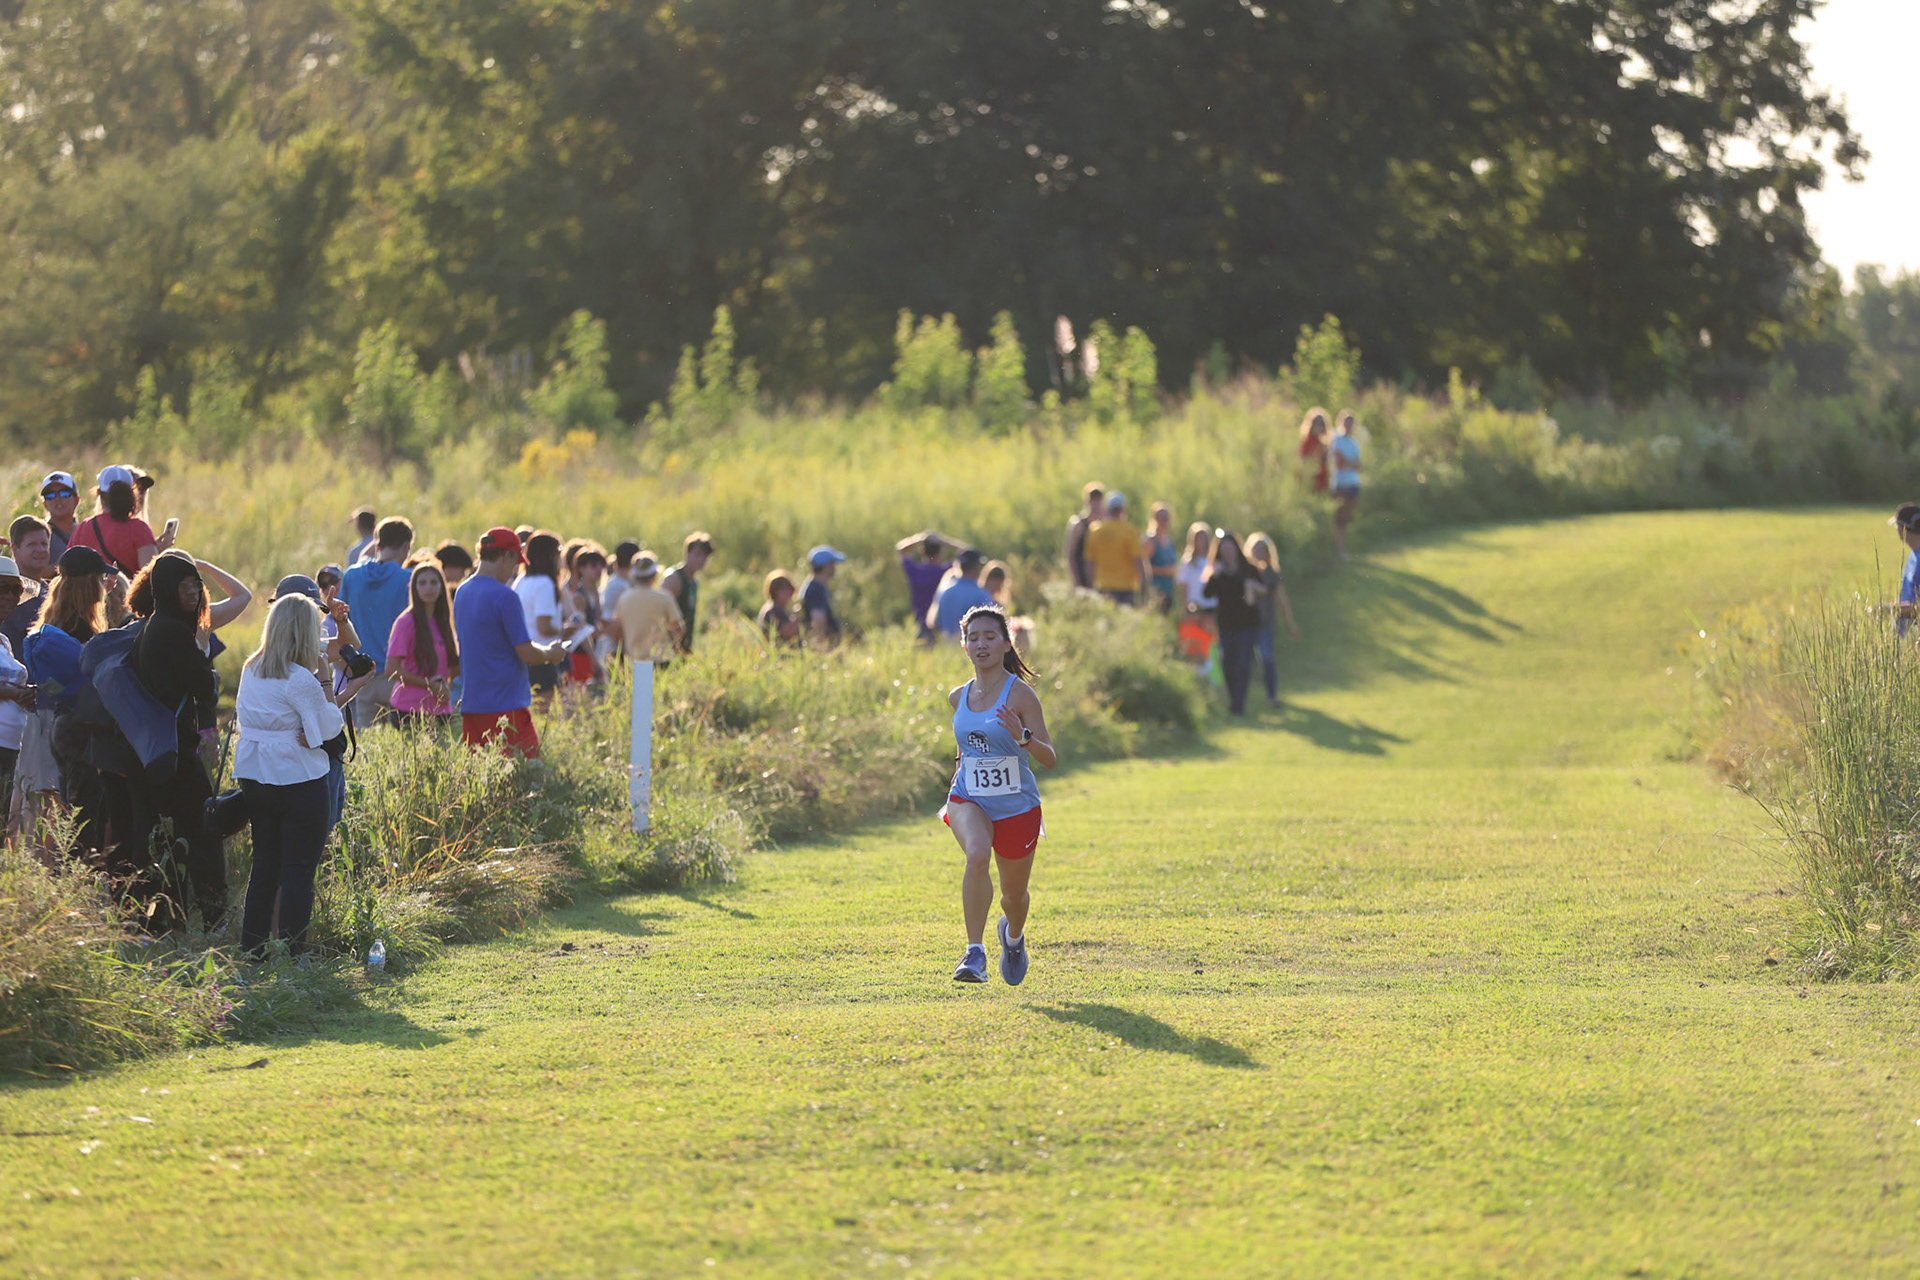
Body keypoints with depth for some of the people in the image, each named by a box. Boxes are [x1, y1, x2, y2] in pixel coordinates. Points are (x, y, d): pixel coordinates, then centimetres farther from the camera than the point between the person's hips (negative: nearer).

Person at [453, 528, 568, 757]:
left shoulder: (462, 593, 11)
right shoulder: (504, 596, -14)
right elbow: (527, 654, -15)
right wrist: (550, 654, 7)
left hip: (471, 706, 8)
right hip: (506, 708, -8)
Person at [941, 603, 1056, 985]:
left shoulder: (1020, 695, -14)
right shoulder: (959, 697, 1)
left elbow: (1050, 758, -19)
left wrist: (1022, 737, -36)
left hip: (1017, 806, -2)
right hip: (969, 800, 2)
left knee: (1014, 893, 13)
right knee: (977, 855, -31)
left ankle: (1013, 936, 50)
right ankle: (975, 953, -32)